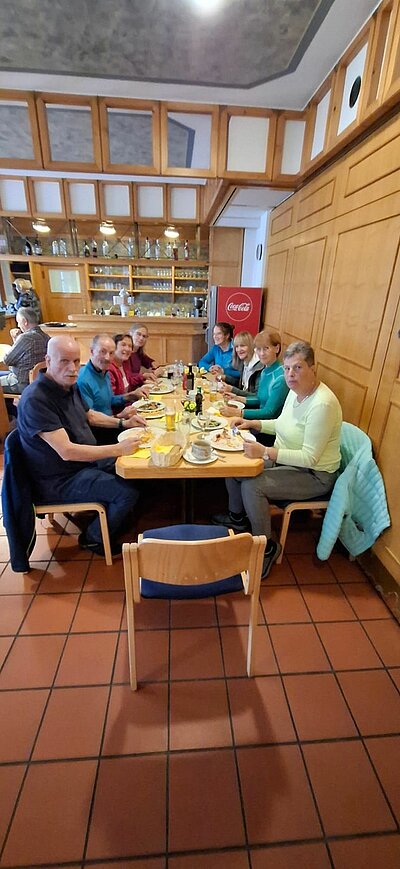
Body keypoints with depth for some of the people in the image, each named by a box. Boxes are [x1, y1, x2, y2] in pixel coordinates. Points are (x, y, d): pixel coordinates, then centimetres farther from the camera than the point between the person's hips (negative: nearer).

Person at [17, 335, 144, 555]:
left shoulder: (69, 385, 3)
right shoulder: (36, 399, -27)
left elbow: (88, 415, 20)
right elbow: (66, 451, -32)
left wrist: (121, 422, 6)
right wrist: (117, 449, -34)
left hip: (84, 460, 9)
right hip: (59, 480, -9)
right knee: (128, 492, -19)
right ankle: (94, 539, 8)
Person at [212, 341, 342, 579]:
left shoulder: (322, 404, -29)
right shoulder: (295, 391, -1)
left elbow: (310, 458, -28)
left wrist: (265, 452, -33)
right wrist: (254, 423, 2)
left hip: (314, 475, -9)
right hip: (285, 459, 9)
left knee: (251, 486, -25)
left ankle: (267, 548, -2)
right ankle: (238, 518, 24)